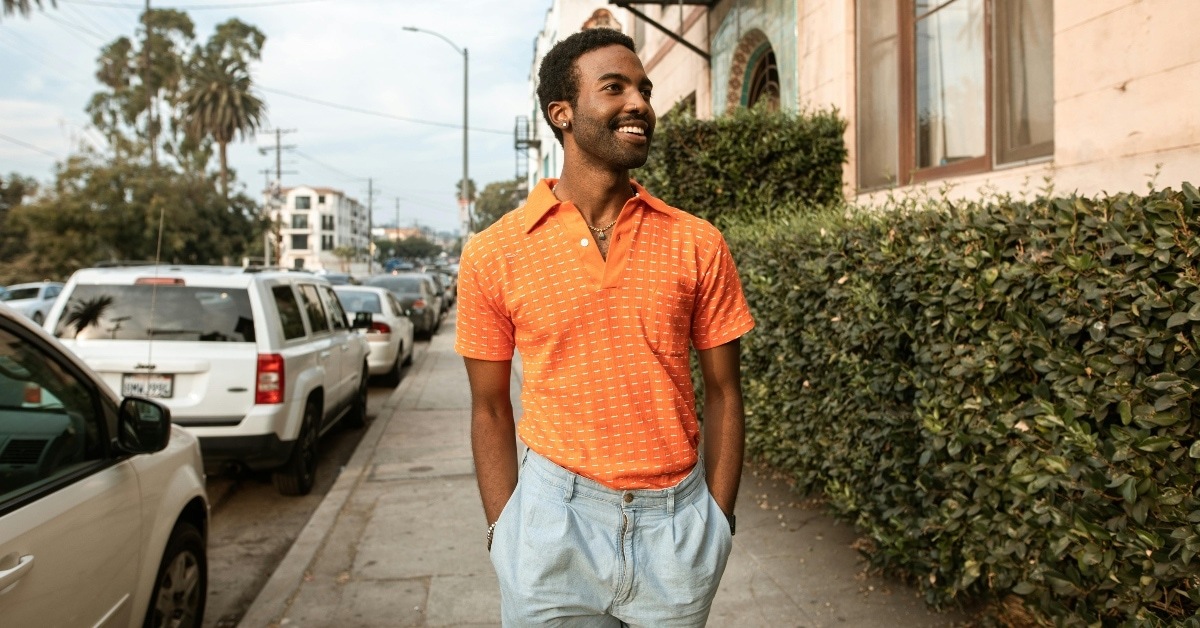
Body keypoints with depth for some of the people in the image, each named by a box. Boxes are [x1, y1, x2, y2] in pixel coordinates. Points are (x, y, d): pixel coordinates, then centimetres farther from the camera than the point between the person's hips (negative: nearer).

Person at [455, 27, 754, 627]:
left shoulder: (698, 244, -3)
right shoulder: (492, 254, -5)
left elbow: (722, 392, 2)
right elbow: (490, 408, 1)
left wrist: (718, 523, 1)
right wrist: (502, 531, 1)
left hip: (677, 517, 1)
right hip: (556, 515, -1)